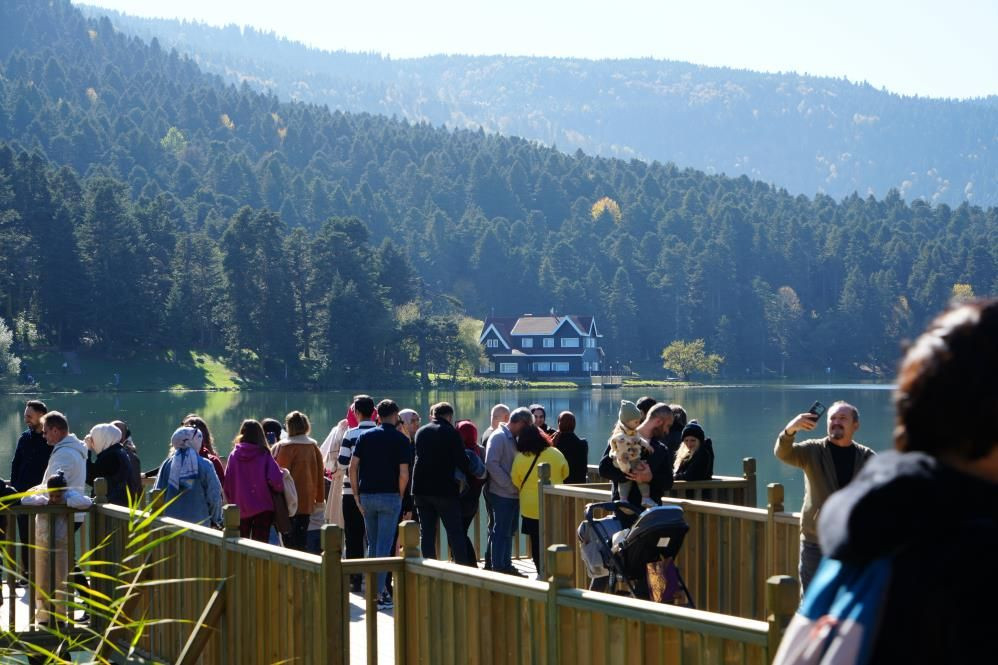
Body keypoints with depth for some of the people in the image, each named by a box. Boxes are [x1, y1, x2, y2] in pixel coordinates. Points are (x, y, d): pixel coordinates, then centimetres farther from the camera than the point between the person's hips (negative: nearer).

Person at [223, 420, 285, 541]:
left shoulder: (234, 455, -2)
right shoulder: (264, 455, -8)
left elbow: (227, 484, -2)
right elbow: (275, 480, -17)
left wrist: (232, 500, 12)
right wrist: (280, 490, 3)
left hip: (240, 509, 2)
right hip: (262, 508, -2)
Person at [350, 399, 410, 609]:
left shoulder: (365, 436, 7)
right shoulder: (400, 439, -4)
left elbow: (352, 467, 2)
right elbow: (404, 474, -10)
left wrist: (356, 494, 7)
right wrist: (400, 495, 5)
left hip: (366, 496, 4)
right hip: (390, 496, -4)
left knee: (372, 545, 16)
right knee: (384, 545, -3)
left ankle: (373, 589, 21)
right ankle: (378, 593, -7)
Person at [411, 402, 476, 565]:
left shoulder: (421, 432, 11)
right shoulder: (451, 433, -6)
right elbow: (461, 460, -9)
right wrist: (471, 477, 6)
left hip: (421, 489, 5)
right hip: (444, 490, -5)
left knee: (426, 532, 8)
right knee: (455, 533, 0)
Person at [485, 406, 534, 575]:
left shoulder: (512, 438, 16)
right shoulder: (499, 437, -13)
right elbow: (492, 465, -21)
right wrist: (512, 486, -20)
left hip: (513, 494, 9)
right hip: (502, 494, -9)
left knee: (509, 531, 14)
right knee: (500, 532, -4)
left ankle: (506, 566, 21)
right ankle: (498, 568, 0)